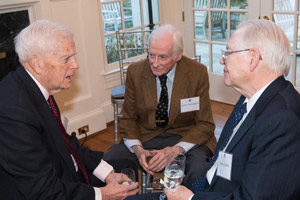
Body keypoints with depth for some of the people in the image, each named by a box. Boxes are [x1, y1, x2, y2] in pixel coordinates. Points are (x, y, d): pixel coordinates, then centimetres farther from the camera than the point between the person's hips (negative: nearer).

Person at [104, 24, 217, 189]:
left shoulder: (197, 73, -10)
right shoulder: (135, 72, -5)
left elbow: (205, 124, -6)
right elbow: (128, 118, 4)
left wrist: (176, 150, -23)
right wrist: (137, 149, -17)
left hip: (185, 137, -2)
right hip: (146, 137, 2)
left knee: (199, 168, -34)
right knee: (108, 159, -24)